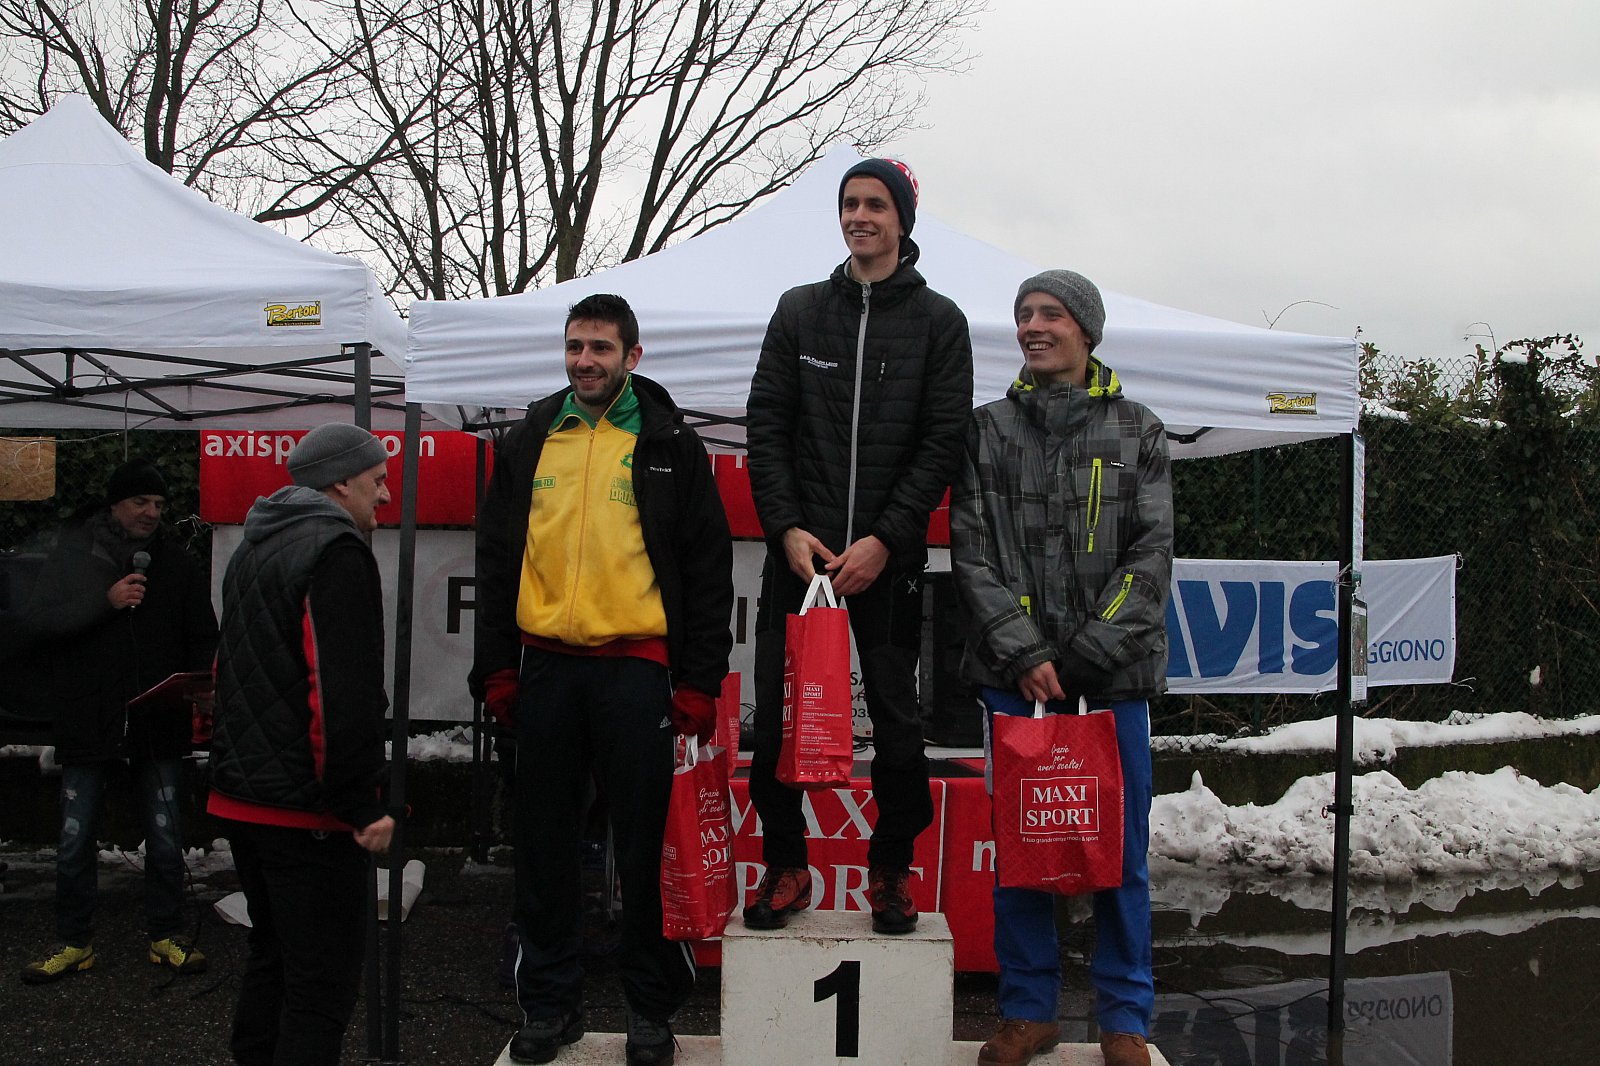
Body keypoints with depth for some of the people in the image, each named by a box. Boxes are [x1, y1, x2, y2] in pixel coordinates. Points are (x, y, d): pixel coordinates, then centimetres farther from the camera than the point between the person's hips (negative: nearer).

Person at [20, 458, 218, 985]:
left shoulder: (175, 560, 4)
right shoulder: (73, 554, -1)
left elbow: (204, 636, 9)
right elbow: (35, 624, -10)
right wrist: (104, 600, -21)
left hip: (158, 724, 1)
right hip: (87, 724, -1)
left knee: (165, 838, 9)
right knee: (75, 841, 7)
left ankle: (166, 936, 22)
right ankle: (74, 943, 22)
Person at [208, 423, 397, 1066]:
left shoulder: (252, 549, 17)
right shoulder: (336, 552, -15)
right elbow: (344, 694, -23)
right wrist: (362, 807, -19)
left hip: (241, 797, 10)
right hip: (308, 810, -9)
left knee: (272, 955, 21)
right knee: (323, 980, -3)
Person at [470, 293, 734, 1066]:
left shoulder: (670, 447, 3)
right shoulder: (527, 443, 11)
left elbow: (708, 573, 1)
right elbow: (496, 562, 13)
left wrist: (699, 684, -6)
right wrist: (495, 669, 4)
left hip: (636, 668, -3)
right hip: (545, 665, 3)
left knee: (646, 844, 3)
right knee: (545, 843, 9)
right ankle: (549, 1003, 23)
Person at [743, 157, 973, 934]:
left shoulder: (938, 321, 4)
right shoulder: (800, 310, 11)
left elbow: (943, 441, -3)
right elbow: (765, 426, 6)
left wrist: (885, 539, -13)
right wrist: (787, 527, -7)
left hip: (889, 556, -2)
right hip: (799, 550, 2)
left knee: (895, 714, 3)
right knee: (778, 712, 3)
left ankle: (892, 868, 19)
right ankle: (785, 864, 18)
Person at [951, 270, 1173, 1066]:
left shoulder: (1137, 431, 7)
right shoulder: (990, 429, 9)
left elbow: (1150, 555, 0)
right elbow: (972, 552, 1)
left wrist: (1083, 657, -10)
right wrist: (1026, 655, -9)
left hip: (1114, 676, -1)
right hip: (1014, 674, 1)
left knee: (1119, 850, 4)